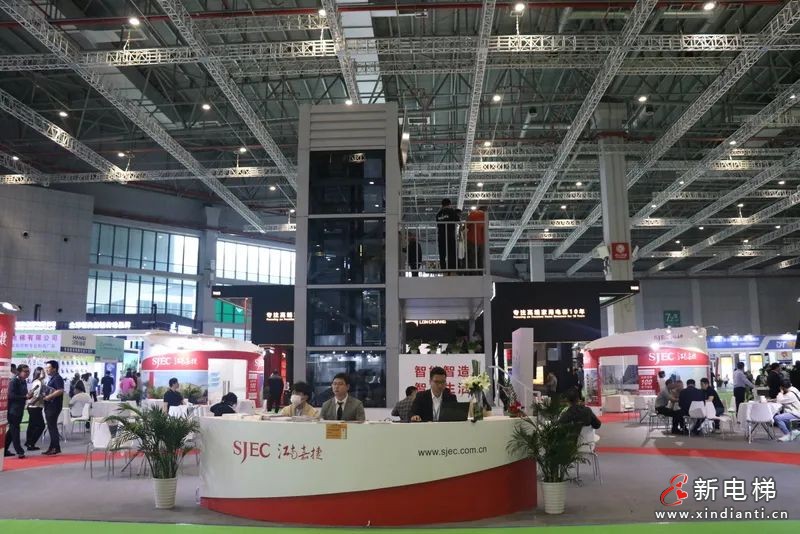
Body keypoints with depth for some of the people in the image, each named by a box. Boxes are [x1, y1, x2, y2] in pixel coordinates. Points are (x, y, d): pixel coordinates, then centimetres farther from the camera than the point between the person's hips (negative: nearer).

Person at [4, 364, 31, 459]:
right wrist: (25, 396, -24)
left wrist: (28, 395, -1)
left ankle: (5, 450, 24)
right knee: (14, 430, -5)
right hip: (13, 409, -8)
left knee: (12, 430, 14)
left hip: (19, 409, 8)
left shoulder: (24, 381, 8)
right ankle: (19, 451, -5)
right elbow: (11, 395, -21)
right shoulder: (14, 381, -15)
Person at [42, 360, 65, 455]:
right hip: (49, 406, 10)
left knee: (52, 426, -7)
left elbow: (60, 391, -24)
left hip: (54, 406, -10)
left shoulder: (57, 378, -12)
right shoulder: (50, 379, 17)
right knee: (51, 427, 11)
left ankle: (56, 448, -3)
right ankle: (52, 447, 17)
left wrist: (48, 397, -23)